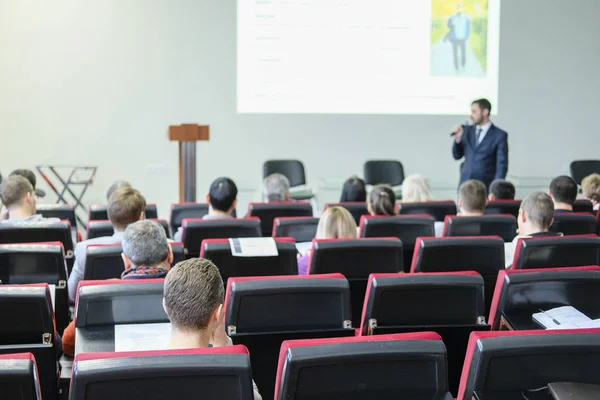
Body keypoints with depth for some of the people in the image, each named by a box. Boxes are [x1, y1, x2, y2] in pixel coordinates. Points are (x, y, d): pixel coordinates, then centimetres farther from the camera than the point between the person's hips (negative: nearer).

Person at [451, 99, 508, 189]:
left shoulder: (500, 135, -3)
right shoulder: (467, 130, 10)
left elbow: (502, 165, -5)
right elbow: (457, 156, 13)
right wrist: (458, 138, -3)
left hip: (485, 188, -4)